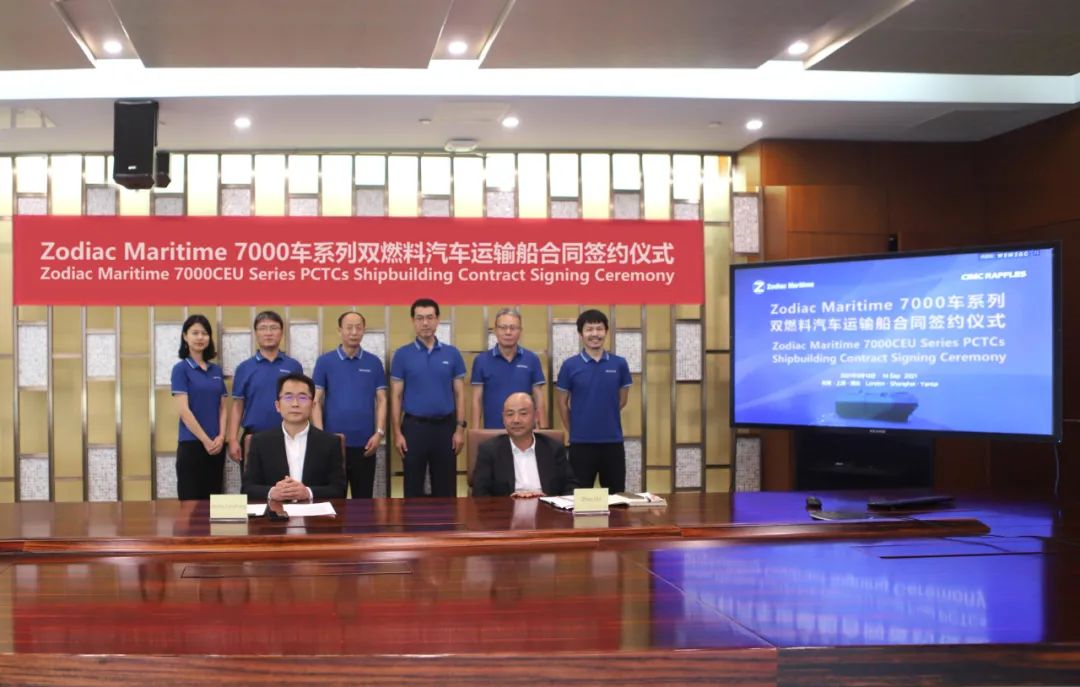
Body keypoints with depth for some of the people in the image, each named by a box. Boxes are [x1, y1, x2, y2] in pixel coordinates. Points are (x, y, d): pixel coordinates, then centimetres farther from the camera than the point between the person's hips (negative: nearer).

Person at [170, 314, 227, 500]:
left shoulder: (216, 371, 12)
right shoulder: (181, 368, -4)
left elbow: (222, 408, 11)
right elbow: (183, 410, -11)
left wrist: (221, 437, -5)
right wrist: (206, 440, -12)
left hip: (217, 445, 5)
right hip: (191, 444, -5)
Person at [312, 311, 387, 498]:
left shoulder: (374, 363, 6)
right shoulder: (325, 361, 1)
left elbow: (381, 400, 6)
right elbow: (316, 401, -1)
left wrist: (379, 433, -6)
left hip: (364, 443, 1)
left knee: (364, 499, 8)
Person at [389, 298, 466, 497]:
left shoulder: (452, 354, 4)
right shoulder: (402, 355, 1)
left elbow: (459, 393, 5)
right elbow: (396, 396, 1)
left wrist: (460, 428, -4)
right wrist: (397, 432, -6)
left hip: (445, 426, 1)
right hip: (414, 426, -1)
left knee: (445, 488, 7)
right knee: (413, 488, 5)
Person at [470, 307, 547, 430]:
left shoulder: (532, 359, 3)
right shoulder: (481, 360, 1)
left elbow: (539, 398, 4)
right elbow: (477, 400, 1)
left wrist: (543, 430, -2)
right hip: (493, 430, -1)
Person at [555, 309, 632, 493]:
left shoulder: (619, 364, 2)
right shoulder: (570, 365, -3)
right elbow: (561, 402, 6)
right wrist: (574, 429, 9)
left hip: (613, 442, 2)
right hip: (581, 443, -2)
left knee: (616, 496, 8)